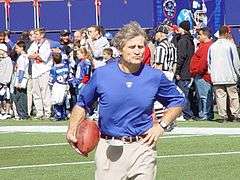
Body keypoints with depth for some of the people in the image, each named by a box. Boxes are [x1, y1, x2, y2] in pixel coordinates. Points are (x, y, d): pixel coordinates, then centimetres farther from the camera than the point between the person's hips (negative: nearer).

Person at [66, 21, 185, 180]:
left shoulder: (155, 77, 2)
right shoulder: (101, 75, 1)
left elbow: (178, 101, 16)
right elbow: (82, 104, 14)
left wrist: (161, 126, 4)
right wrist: (72, 131, 0)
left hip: (143, 148, 0)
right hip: (109, 150, 0)